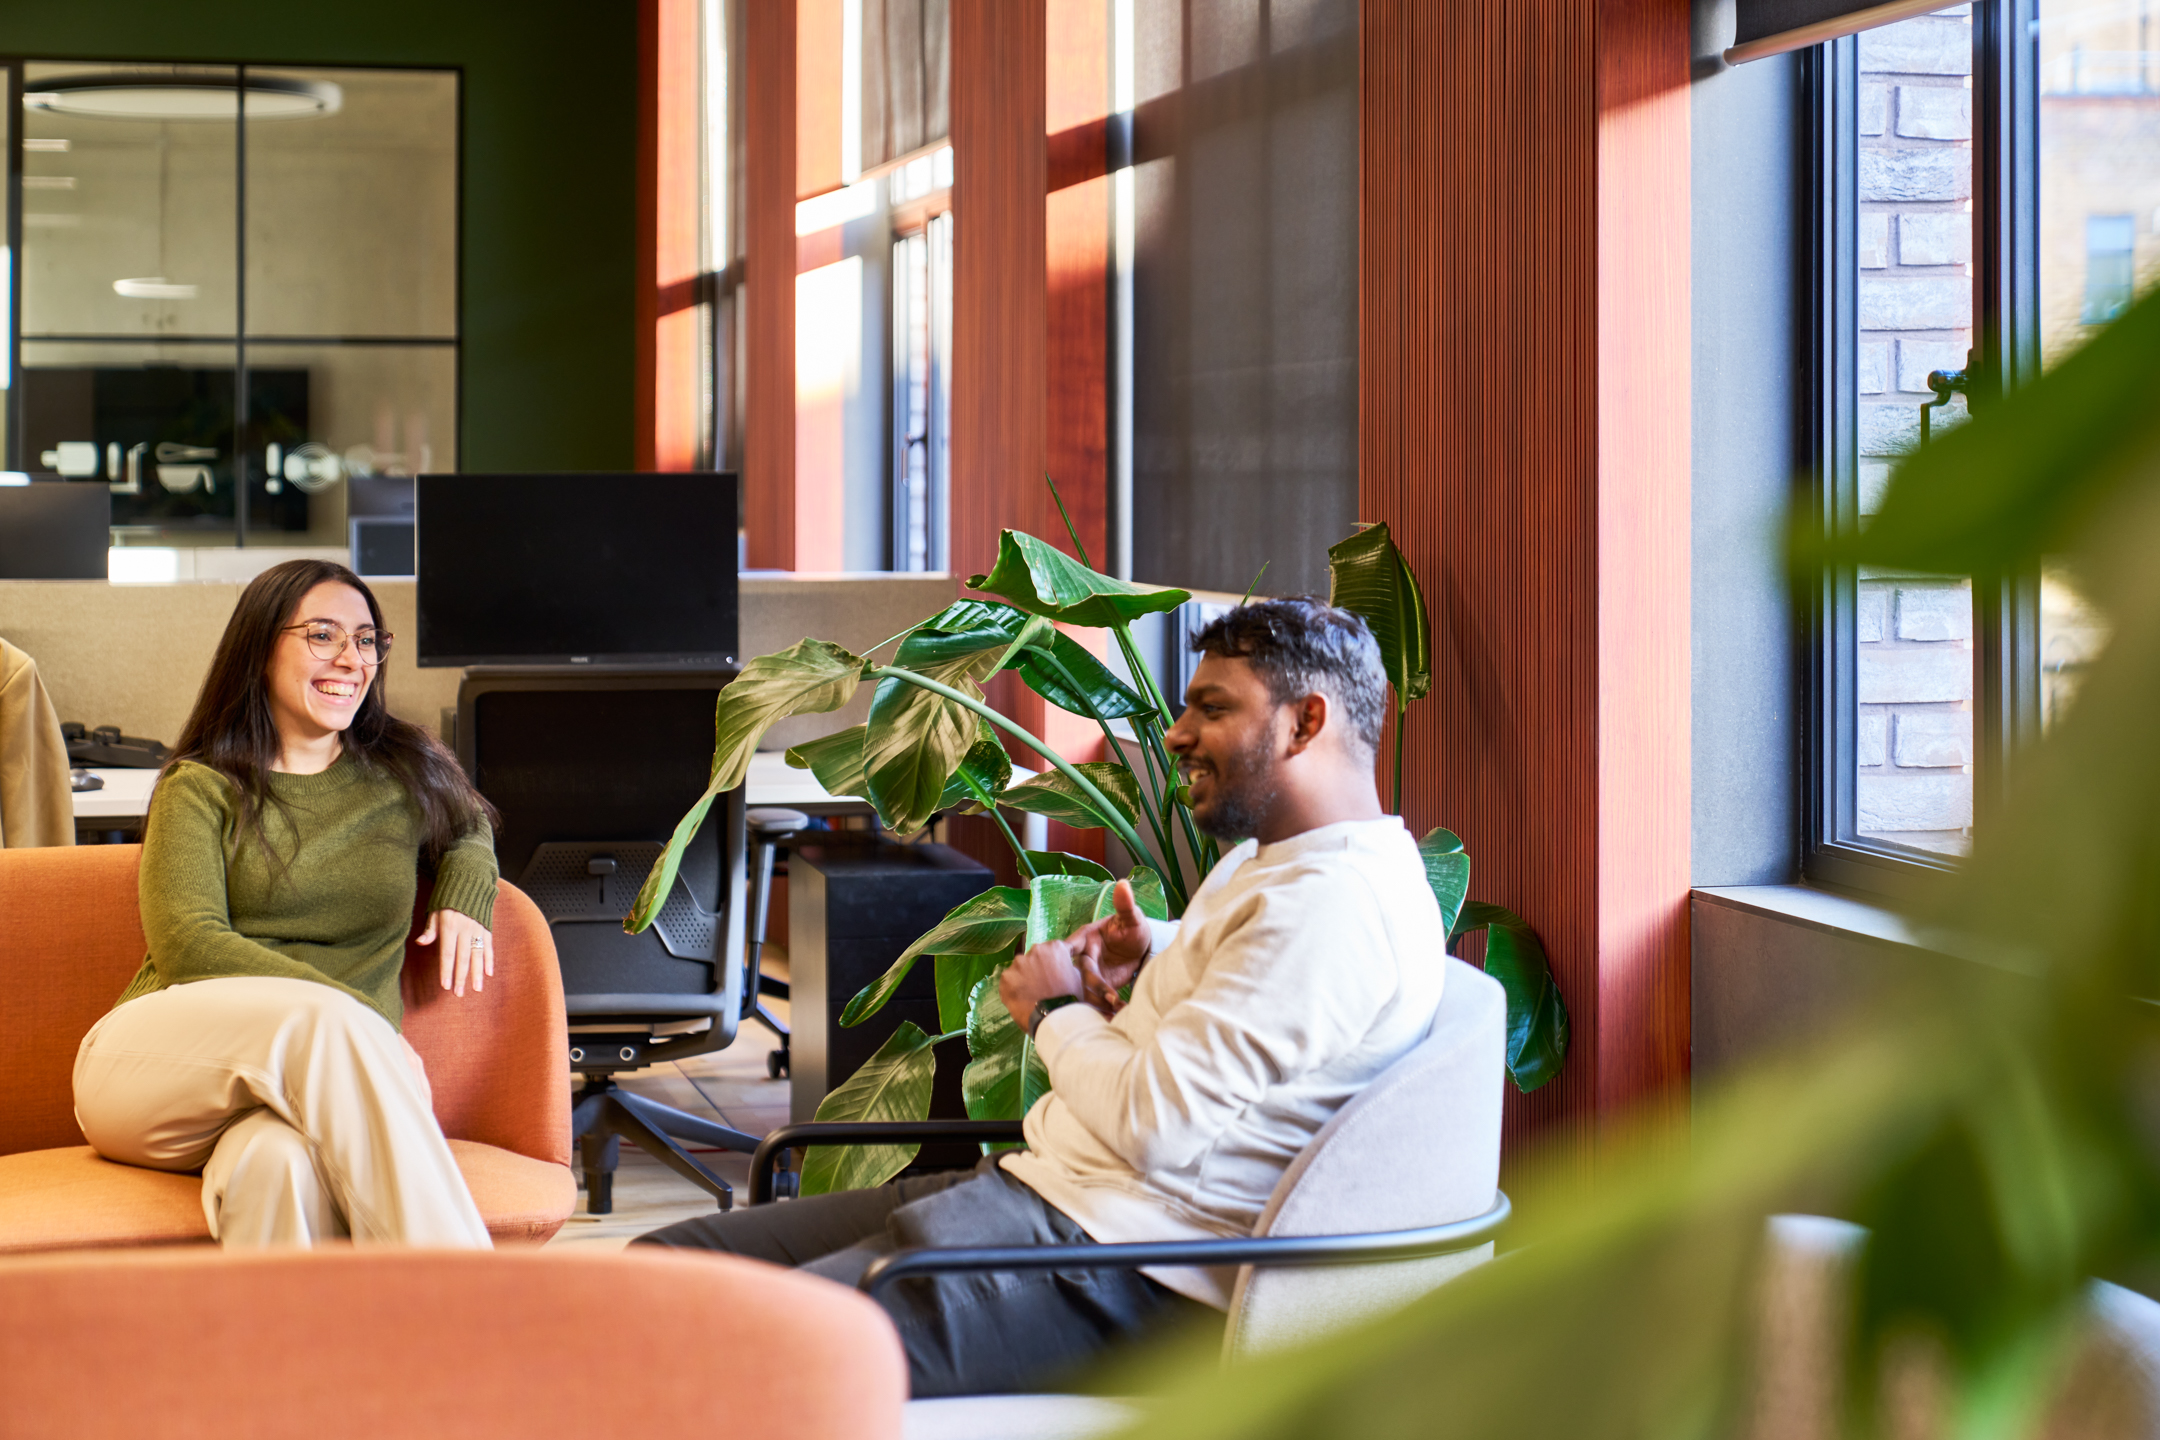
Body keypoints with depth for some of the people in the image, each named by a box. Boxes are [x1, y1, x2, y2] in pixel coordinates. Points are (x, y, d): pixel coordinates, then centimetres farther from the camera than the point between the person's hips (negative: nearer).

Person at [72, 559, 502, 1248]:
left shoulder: (408, 774, 20)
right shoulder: (199, 789, 11)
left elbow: (470, 828, 44)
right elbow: (186, 947, -5)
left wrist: (465, 897, 16)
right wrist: (361, 1020, -17)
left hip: (316, 1082, 1)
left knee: (281, 1161, -39)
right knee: (321, 1018, -37)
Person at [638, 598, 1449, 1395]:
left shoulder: (1334, 903, -17)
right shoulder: (1271, 861, 19)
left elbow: (1155, 1126, -23)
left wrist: (1056, 1012, -2)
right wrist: (1148, 953, 22)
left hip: (1124, 1269, -11)